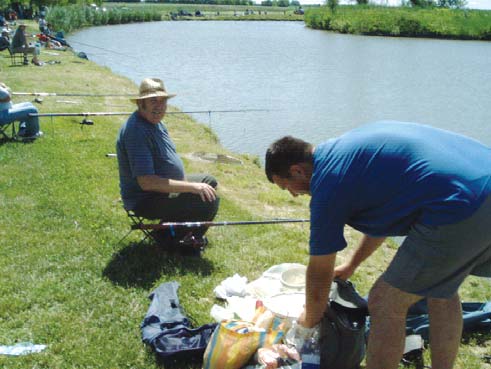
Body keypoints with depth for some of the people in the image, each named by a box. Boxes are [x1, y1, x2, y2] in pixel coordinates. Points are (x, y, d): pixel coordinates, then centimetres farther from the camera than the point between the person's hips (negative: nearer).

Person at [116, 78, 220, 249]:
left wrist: (187, 182, 2)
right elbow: (146, 182, -32)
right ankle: (169, 236, -2)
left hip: (167, 187, 11)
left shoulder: (156, 123, 7)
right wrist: (192, 187, -29)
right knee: (209, 201, -21)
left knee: (209, 181, 21)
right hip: (145, 201, -11)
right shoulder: (136, 131, -27)